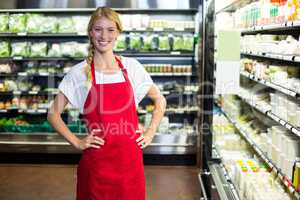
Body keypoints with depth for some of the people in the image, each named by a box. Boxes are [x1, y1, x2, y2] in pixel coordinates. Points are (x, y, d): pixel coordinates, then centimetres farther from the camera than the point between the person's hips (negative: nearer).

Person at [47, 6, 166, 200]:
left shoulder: (132, 67, 1)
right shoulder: (79, 72, -4)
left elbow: (160, 100, 12)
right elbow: (53, 114, 1)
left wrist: (150, 133, 4)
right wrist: (77, 142, -6)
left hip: (130, 158, 2)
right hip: (96, 161, -1)